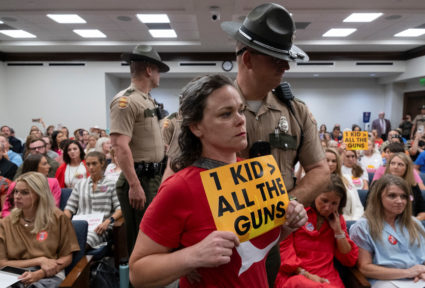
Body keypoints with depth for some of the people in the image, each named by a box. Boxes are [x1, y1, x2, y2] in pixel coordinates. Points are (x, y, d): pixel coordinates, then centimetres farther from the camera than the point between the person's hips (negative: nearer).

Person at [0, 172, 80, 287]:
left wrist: (39, 274, -15)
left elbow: (67, 257, 0)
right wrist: (39, 261, -10)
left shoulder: (57, 217, -1)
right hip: (16, 276, 2)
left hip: (49, 275, -2)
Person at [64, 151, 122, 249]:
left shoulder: (111, 185, 12)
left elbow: (120, 208, 1)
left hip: (99, 228, -3)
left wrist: (108, 221, -16)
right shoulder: (80, 185, 25)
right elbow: (70, 207, 19)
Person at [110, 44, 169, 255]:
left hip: (153, 176, 9)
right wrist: (134, 185, -26)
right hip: (138, 179, -9)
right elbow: (120, 145, -23)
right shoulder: (126, 100, -14)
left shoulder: (148, 100, 15)